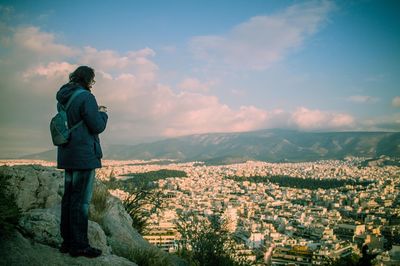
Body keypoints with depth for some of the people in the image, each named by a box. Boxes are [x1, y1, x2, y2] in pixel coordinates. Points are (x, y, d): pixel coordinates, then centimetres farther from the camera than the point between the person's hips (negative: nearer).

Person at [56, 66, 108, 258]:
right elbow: (98, 126, -14)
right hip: (84, 155, -9)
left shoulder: (63, 98, 13)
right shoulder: (86, 97, -14)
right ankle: (79, 245, 4)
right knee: (81, 200, -3)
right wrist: (102, 113, 5)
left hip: (67, 155, 9)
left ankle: (67, 241, 22)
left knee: (69, 197, 14)